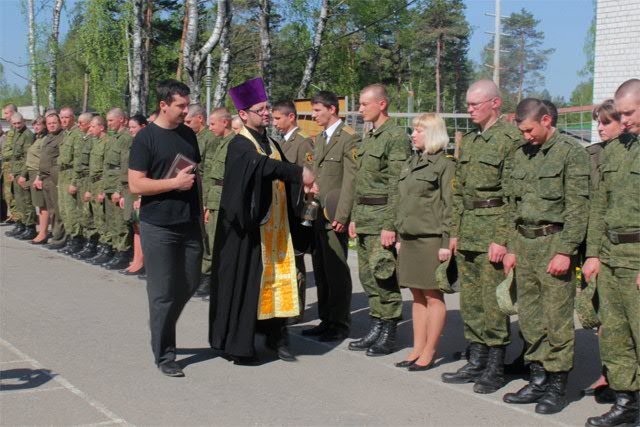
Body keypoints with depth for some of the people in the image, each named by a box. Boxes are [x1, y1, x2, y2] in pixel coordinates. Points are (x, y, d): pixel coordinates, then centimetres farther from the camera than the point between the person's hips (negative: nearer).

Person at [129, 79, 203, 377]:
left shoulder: (188, 134, 10)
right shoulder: (146, 138, -9)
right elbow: (135, 185, -13)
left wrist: (199, 210, 15)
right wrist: (175, 182, -19)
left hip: (189, 224, 6)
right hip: (159, 227, -6)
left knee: (189, 284, 13)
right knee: (163, 292, 0)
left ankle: (163, 331, 36)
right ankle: (164, 355, 13)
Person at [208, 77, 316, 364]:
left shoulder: (271, 144, 15)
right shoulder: (239, 145, -11)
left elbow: (281, 181, 18)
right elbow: (262, 165, -31)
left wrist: (300, 185, -2)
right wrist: (299, 173, -35)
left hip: (275, 227, 7)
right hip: (249, 228, -7)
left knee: (277, 279, 9)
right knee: (245, 282, -1)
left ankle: (276, 337, 19)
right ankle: (237, 343, 11)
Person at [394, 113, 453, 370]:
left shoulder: (444, 165, -7)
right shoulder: (410, 164, 15)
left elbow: (449, 207, -10)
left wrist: (446, 243, -14)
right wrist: (399, 237, 15)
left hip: (431, 239, -7)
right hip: (409, 239, 7)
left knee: (433, 296, 1)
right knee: (417, 296, 12)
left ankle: (429, 352, 8)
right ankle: (417, 349, 19)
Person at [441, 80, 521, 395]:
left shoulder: (510, 139, -9)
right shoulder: (468, 140, 16)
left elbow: (512, 194, -14)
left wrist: (502, 239, -18)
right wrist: (455, 232, 14)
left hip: (493, 230, -8)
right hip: (468, 231, 8)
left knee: (493, 302, -2)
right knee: (470, 301, 12)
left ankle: (495, 368, 9)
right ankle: (476, 362, 22)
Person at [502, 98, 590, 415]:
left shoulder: (571, 152, -7)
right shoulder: (522, 154, 14)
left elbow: (577, 207, -11)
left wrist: (565, 251, -16)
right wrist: (512, 247, 14)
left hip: (554, 241, -7)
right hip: (525, 242, 7)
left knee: (557, 318, -3)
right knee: (529, 315, 10)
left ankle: (558, 386, 8)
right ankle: (538, 379, 21)